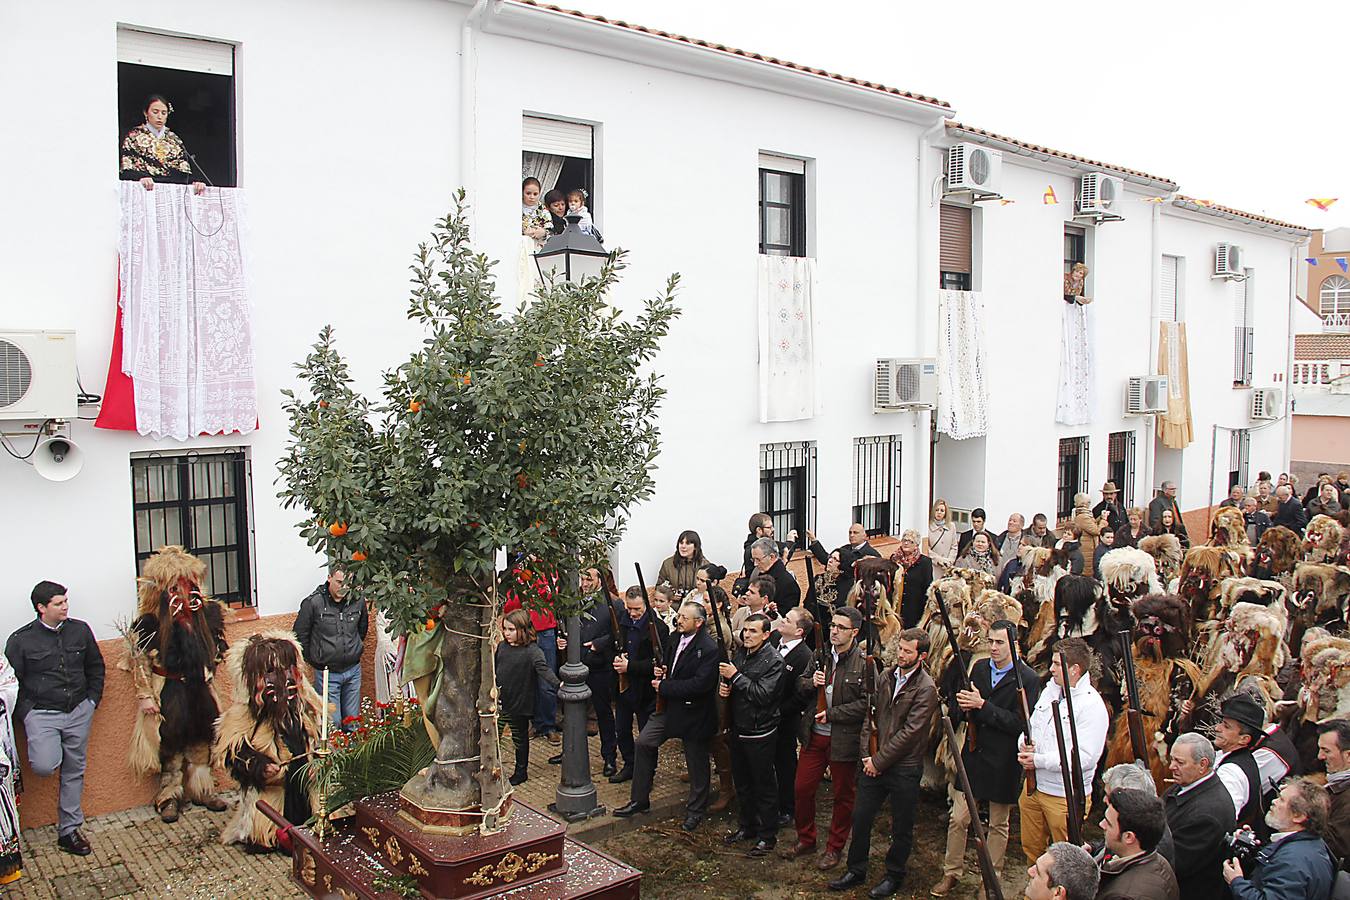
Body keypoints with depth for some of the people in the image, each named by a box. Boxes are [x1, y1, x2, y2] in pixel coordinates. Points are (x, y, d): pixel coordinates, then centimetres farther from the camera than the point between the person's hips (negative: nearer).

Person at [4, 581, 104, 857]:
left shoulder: (80, 630, 4)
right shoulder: (21, 640, -6)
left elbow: (96, 667, 15)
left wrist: (92, 700, 8)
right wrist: (25, 715, -8)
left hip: (79, 712, 3)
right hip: (42, 713, -3)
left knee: (74, 771, 9)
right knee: (44, 766, -25)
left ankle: (68, 830, 20)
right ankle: (50, 750, 11)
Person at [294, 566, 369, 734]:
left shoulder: (357, 601, -2)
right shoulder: (313, 603, -14)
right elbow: (300, 635, -4)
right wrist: (314, 660, 2)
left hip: (353, 670, 4)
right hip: (326, 674, -3)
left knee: (353, 723, 14)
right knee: (332, 723, -1)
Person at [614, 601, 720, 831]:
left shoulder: (709, 649, -22)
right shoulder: (675, 639, 3)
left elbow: (700, 684, -28)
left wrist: (664, 687, -22)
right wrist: (660, 672, -4)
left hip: (693, 711, -7)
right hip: (668, 706, 7)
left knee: (696, 761, 9)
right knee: (644, 743, 4)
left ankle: (696, 810, 29)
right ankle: (639, 799, 18)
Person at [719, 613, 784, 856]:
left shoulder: (773, 661, -16)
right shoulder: (741, 653, 7)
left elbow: (763, 695, -24)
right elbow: (729, 682, 18)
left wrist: (736, 676, -22)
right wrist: (723, 687, -4)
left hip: (760, 733, -7)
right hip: (738, 727, 7)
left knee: (764, 786, 4)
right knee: (742, 781, 19)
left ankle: (767, 836, 16)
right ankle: (747, 826, 34)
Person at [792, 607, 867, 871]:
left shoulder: (864, 663, -14)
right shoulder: (821, 656, 5)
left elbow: (867, 703, -19)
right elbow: (799, 684, 14)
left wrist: (832, 714, -19)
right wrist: (810, 682, -9)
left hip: (844, 739, -5)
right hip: (815, 735, 5)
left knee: (843, 796, 11)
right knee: (802, 788, 11)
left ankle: (834, 848, 28)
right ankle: (806, 839, 31)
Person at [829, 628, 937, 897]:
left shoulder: (925, 688, -14)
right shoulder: (886, 676, 4)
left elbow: (910, 732, -17)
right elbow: (870, 714, 8)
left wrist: (879, 760, -14)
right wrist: (866, 754, -2)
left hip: (904, 767, -5)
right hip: (875, 763, 5)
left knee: (901, 828, 11)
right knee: (861, 818, 11)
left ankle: (894, 876, 30)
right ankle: (856, 871, 28)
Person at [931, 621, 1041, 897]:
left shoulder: (1028, 679, -12)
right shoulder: (979, 668, 4)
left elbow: (1019, 722, -20)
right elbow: (957, 708, 10)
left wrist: (982, 705, -25)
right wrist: (963, 707, -14)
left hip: (1003, 763, -4)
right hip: (973, 755, 4)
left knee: (998, 824, 13)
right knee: (958, 819, 7)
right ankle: (951, 874, 22)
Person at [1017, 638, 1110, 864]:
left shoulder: (1092, 705, -17)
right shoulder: (1050, 690, 7)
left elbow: (1085, 758, -23)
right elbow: (1031, 727, 17)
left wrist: (1039, 760, -20)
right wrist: (1025, 744, -6)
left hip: (1066, 797, -7)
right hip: (1034, 787, 7)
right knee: (1030, 849, 20)